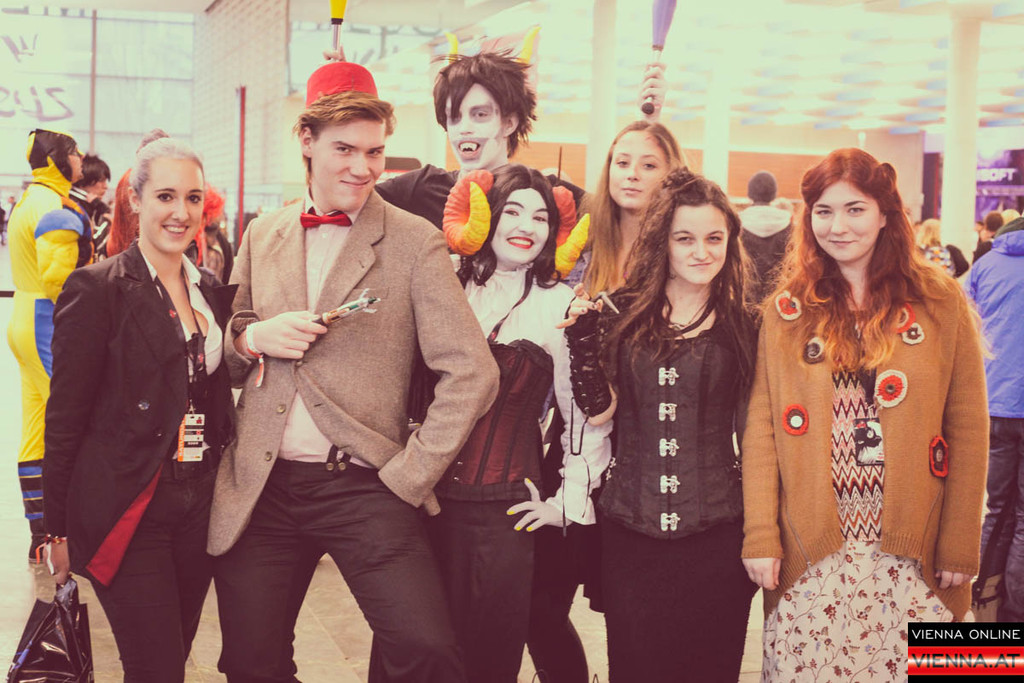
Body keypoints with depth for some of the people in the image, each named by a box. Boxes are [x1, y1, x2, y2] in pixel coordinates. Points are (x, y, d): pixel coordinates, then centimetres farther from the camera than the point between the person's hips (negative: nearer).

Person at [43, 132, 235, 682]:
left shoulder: (211, 291, 10)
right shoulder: (97, 289, -9)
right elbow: (64, 418, -8)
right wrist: (60, 530, -6)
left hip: (200, 507, 6)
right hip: (129, 511, -6)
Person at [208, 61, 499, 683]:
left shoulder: (415, 242, -3)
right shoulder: (263, 235, 11)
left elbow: (473, 374, -7)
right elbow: (224, 357, 19)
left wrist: (409, 475, -11)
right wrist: (250, 339, -4)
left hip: (363, 487, -4)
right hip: (259, 491, 4)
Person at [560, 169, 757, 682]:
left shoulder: (743, 326, 4)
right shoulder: (621, 314, 5)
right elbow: (597, 411, 0)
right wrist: (582, 333, -8)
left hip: (716, 533, 0)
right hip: (630, 531, 1)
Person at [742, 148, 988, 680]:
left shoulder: (939, 302, 2)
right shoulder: (787, 310, 6)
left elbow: (968, 430, 1)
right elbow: (762, 427, 2)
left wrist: (959, 548, -3)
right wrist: (760, 536, -6)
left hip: (909, 553, -1)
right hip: (810, 547, 1)